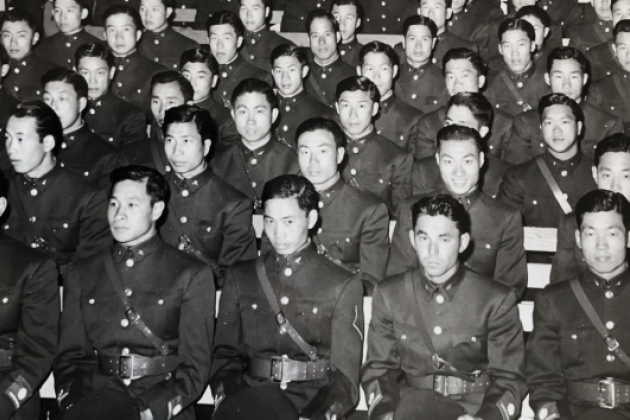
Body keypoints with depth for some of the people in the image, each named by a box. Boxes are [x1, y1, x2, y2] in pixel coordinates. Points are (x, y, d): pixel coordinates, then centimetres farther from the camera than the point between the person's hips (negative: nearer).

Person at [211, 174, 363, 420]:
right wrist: (228, 400, -10)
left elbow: (345, 376, 0)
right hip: (252, 397, 1)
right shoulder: (239, 278, 13)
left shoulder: (343, 286, 5)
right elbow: (225, 354, 11)